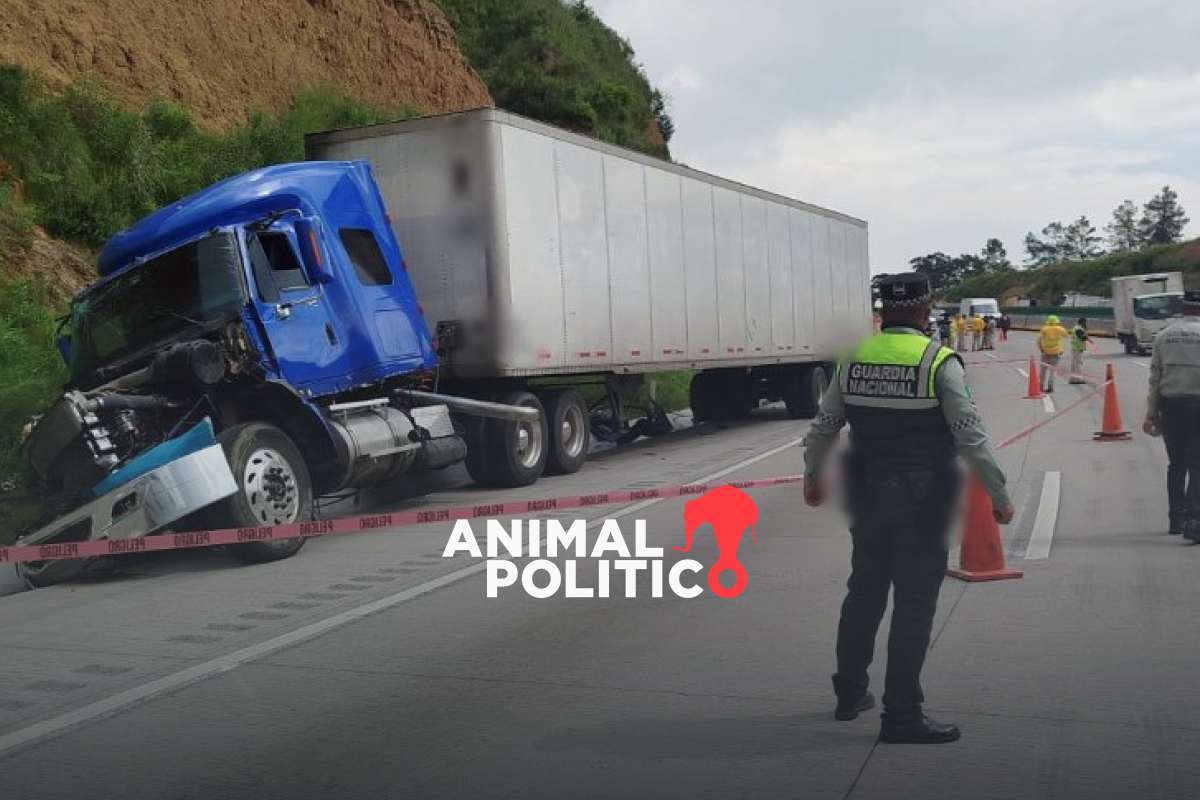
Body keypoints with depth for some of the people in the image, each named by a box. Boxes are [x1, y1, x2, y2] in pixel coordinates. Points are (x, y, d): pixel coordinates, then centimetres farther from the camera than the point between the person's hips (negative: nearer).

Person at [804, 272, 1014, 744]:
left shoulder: (855, 358, 2)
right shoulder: (938, 361, -12)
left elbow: (823, 427, 9)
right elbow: (970, 436, -14)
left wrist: (812, 476, 24)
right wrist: (999, 495, -5)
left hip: (868, 497, 5)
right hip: (922, 502, -5)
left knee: (864, 591, 19)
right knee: (914, 604, 3)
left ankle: (850, 692, 32)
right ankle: (901, 715, 8)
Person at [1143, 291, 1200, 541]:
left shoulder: (1164, 335, 6)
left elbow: (1155, 377, 6)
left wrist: (1152, 413, 10)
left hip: (1170, 404, 4)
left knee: (1176, 464, 16)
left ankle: (1176, 518, 24)